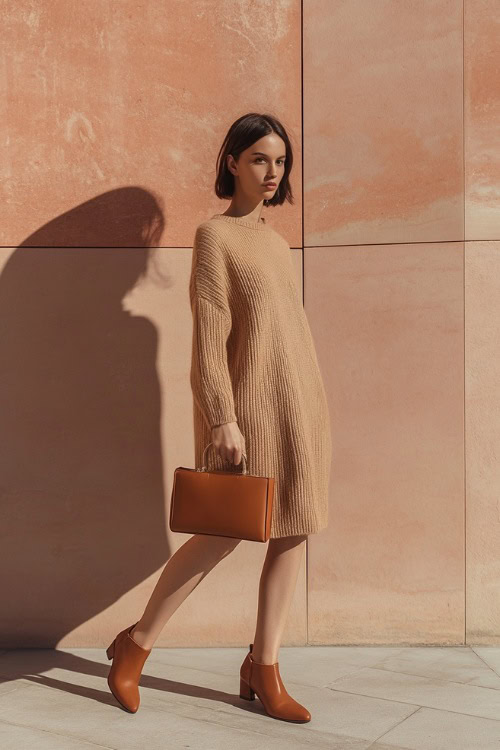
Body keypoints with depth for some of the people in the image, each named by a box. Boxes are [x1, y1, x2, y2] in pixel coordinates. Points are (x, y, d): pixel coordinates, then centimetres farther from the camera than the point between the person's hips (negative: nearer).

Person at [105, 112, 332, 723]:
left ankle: (263, 668, 17)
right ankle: (136, 644, 18)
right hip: (250, 404, -7)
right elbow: (209, 337, -13)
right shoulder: (215, 235, -6)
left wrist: (307, 411, 16)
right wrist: (223, 419, -18)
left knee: (292, 534, 6)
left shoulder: (274, 239, 16)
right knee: (222, 536, -1)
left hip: (300, 404, 7)